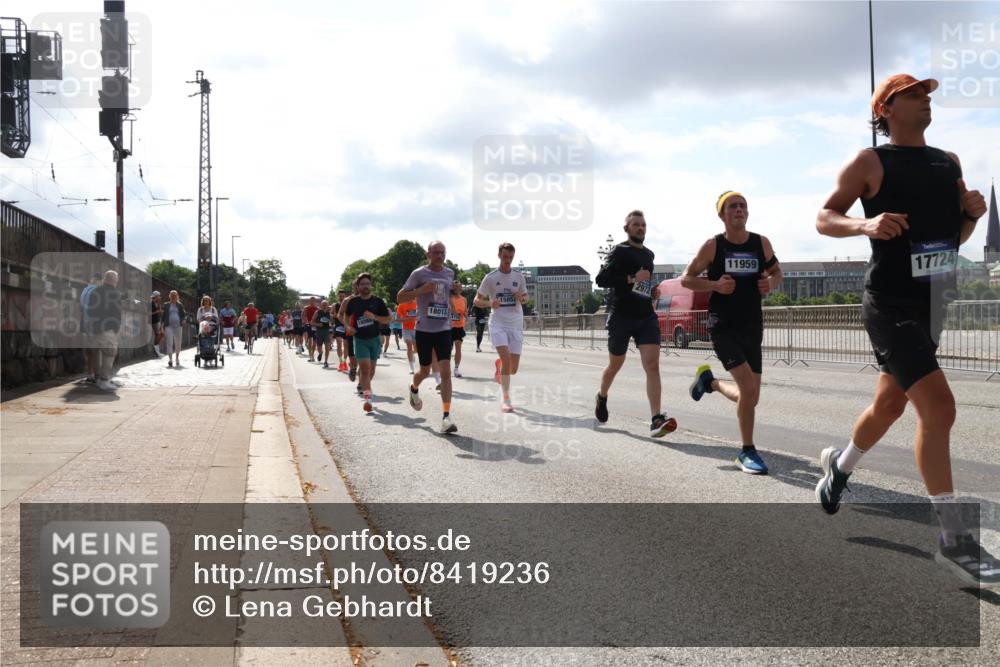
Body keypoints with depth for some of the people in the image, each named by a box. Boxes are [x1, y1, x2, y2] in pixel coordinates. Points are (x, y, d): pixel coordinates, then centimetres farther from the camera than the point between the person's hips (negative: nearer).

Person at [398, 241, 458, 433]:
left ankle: (446, 417, -12)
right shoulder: (419, 273, -4)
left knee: (445, 371, -11)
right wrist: (422, 290, -17)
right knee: (425, 371, 11)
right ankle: (414, 389, 48)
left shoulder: (450, 273, 10)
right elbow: (400, 297, -6)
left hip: (444, 329, 2)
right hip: (424, 329, -2)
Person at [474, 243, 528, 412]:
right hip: (498, 323, -3)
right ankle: (505, 399, -12)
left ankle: (499, 366, 40)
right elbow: (477, 300, 3)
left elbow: (526, 296, 17)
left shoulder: (519, 276, 5)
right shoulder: (490, 277, -2)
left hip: (516, 324, 3)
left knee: (514, 368, 3)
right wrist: (489, 303, -18)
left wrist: (521, 297, -7)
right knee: (506, 359, -22)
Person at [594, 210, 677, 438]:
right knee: (615, 365, 11)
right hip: (620, 316, -4)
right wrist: (631, 279, -22)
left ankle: (656, 420, -21)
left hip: (646, 316, 4)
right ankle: (602, 397, 43)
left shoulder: (648, 254, 16)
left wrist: (653, 290, 12)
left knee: (652, 364, -13)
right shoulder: (619, 251, -4)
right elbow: (601, 279, -15)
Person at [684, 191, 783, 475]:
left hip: (752, 327, 5)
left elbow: (776, 272, 19)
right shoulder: (713, 245, -5)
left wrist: (770, 284, -5)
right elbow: (686, 279, 1)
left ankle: (710, 381, 38)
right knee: (748, 387, -19)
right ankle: (748, 452, -1)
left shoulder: (761, 244, 4)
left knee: (751, 396, 8)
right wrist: (715, 285, -17)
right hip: (723, 326, -5)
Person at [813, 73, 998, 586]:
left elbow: (958, 235, 19)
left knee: (890, 405, 19)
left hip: (933, 304, 7)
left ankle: (839, 465, 47)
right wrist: (865, 224, -24)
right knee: (938, 407, -16)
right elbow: (823, 218, -5)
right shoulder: (871, 162, -6)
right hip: (890, 306, -7)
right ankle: (953, 539, -9)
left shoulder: (949, 162, 13)